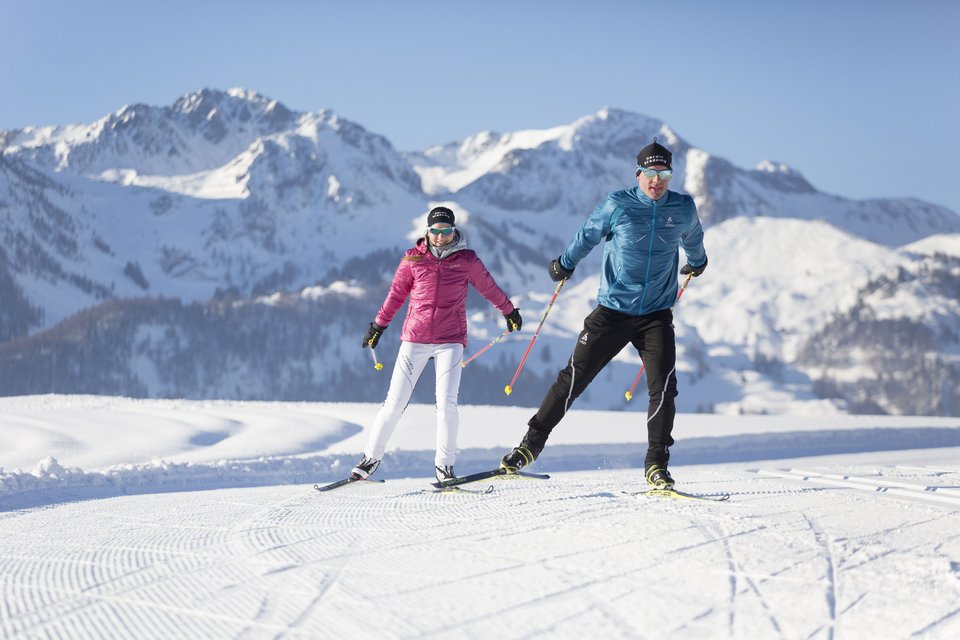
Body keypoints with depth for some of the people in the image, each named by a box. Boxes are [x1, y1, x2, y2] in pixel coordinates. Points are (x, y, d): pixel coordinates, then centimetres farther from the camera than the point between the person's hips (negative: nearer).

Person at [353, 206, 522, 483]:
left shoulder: (467, 260, 2)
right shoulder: (413, 259, 2)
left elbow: (488, 287, 17)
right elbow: (396, 294, 14)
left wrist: (510, 311, 30)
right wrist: (378, 325, 19)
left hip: (450, 340, -1)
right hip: (415, 338, 1)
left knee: (447, 403, -12)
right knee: (394, 402, 0)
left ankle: (445, 464, 1)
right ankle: (372, 455, 15)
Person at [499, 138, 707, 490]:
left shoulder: (683, 208, 0)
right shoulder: (617, 205, -7)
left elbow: (692, 239, 24)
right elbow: (588, 234, 11)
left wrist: (697, 263, 43)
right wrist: (565, 263, 24)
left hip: (656, 314, 1)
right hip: (613, 310, -1)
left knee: (663, 386, -13)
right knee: (574, 378, 0)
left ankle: (657, 465, -4)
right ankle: (532, 444, 10)